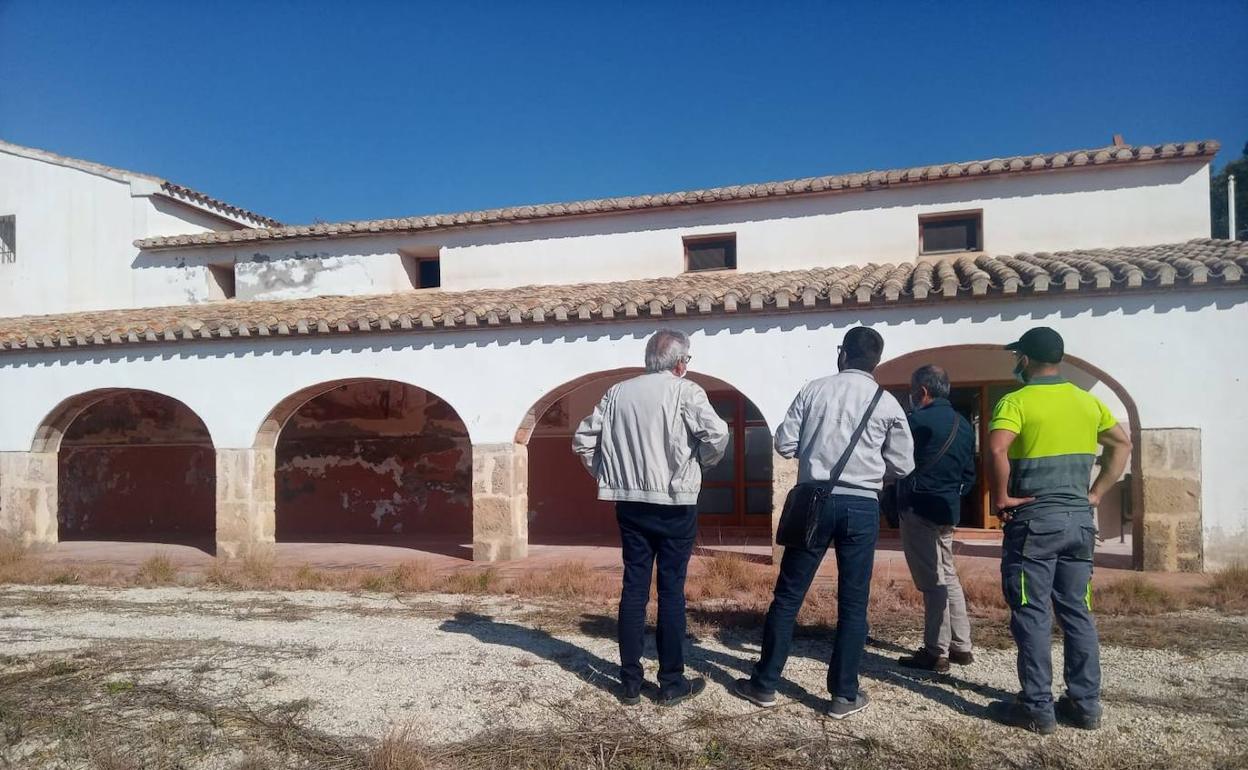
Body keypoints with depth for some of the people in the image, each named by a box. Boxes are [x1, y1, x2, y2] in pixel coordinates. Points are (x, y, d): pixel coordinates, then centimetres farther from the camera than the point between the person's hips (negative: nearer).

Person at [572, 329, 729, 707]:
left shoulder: (618, 392, 6)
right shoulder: (685, 391, -7)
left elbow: (582, 440, 6)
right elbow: (717, 433, -20)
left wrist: (607, 474, 14)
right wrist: (701, 462, -1)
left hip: (629, 503, 4)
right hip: (674, 503, -4)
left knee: (634, 588, 10)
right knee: (671, 590, 5)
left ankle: (630, 683, 17)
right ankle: (672, 683, 15)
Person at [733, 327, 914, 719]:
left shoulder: (814, 390, 2)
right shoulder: (887, 403, 1)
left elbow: (784, 444, 1)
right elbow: (902, 465, 5)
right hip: (862, 506, 0)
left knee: (788, 595, 9)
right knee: (853, 603, 10)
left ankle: (764, 684, 18)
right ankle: (844, 695, 17)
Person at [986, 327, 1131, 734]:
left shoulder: (1016, 401, -11)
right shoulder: (1088, 401, 10)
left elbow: (996, 449, -26)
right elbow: (1122, 445, 15)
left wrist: (1001, 497, -14)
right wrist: (1095, 494, 12)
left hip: (1034, 520, -6)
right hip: (1079, 519, 6)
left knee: (1032, 614, 1)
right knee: (1077, 612, 13)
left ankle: (1037, 708, 6)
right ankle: (1086, 704, 20)